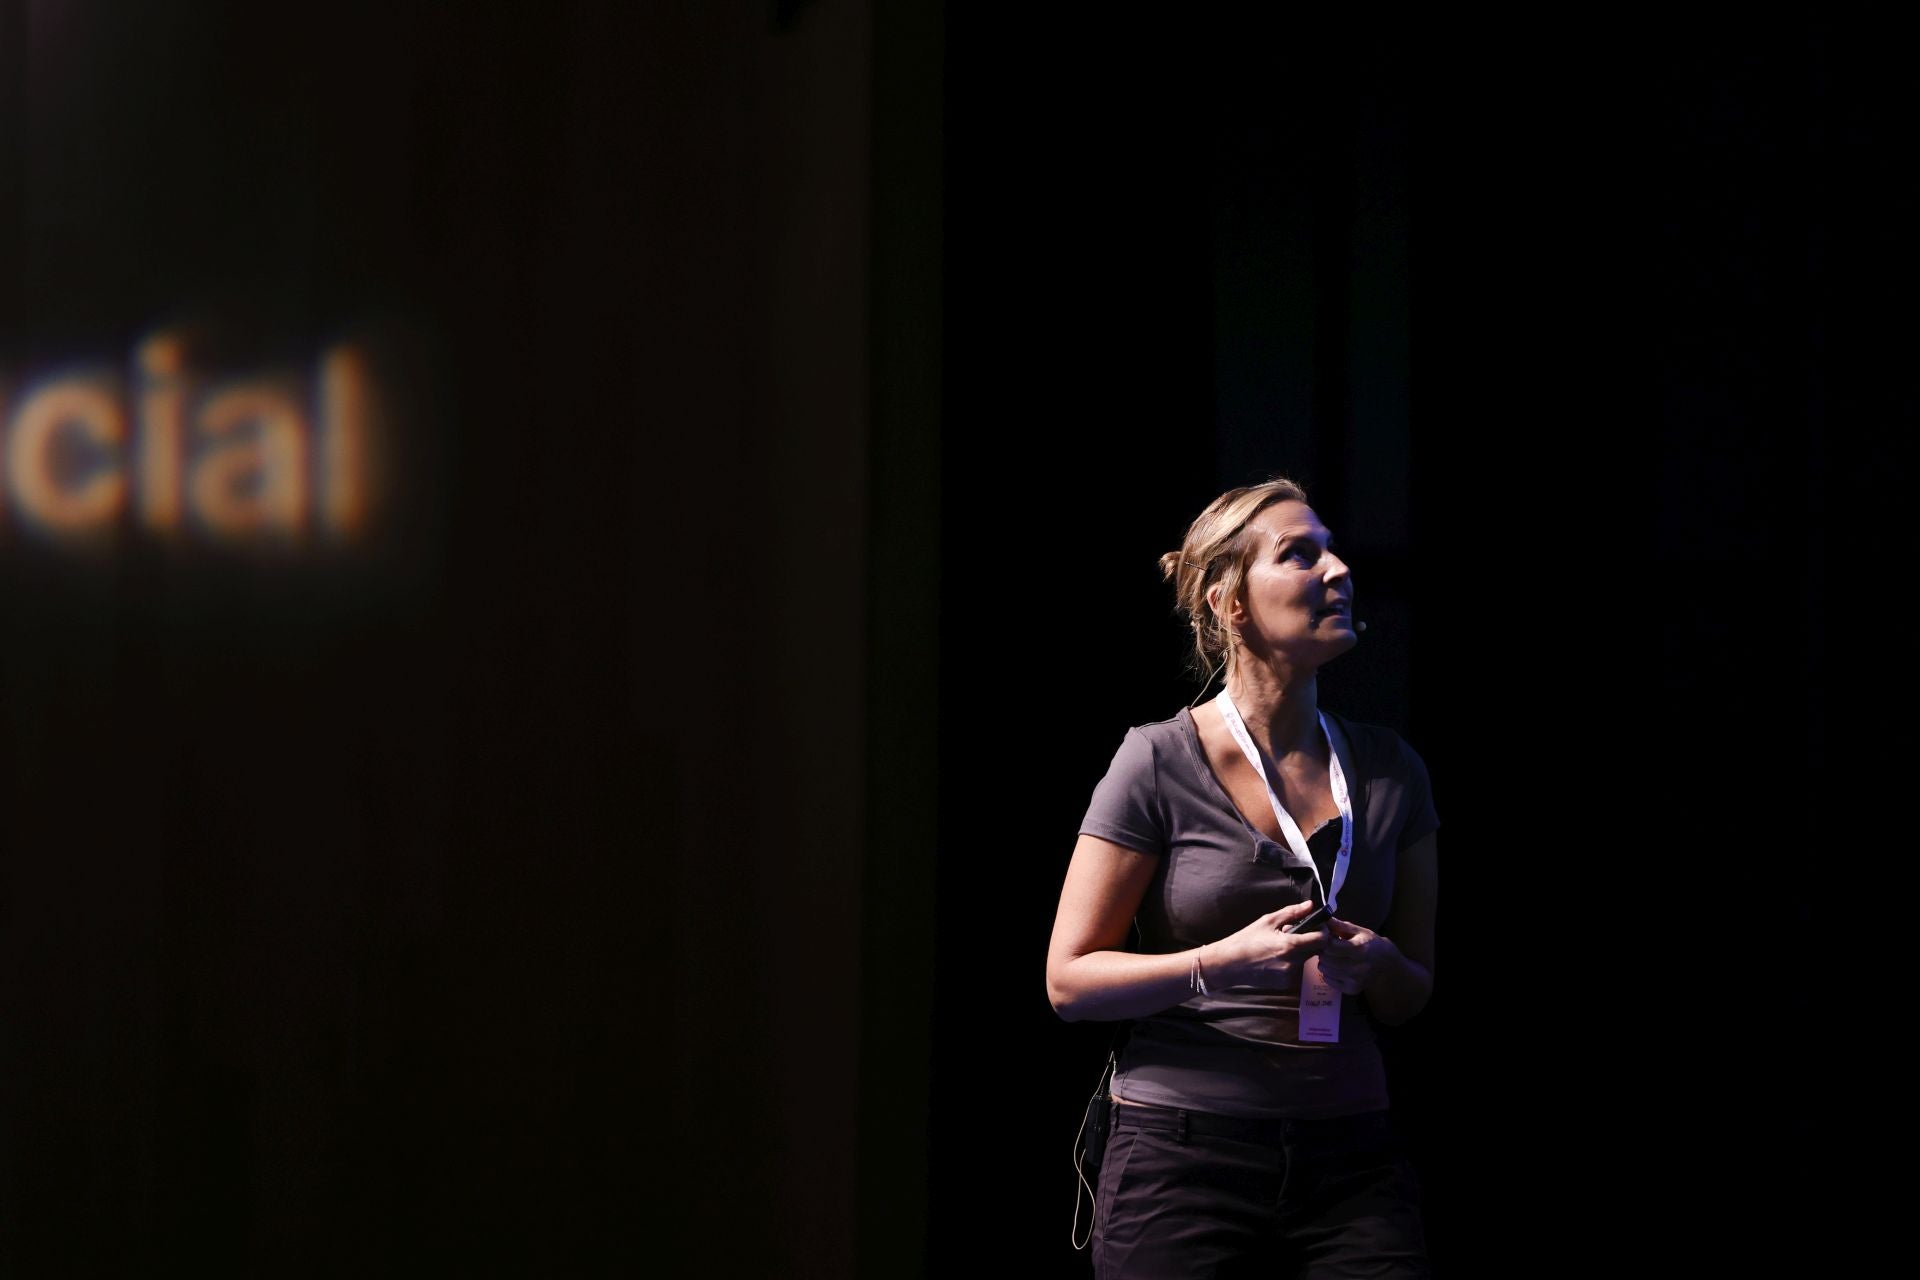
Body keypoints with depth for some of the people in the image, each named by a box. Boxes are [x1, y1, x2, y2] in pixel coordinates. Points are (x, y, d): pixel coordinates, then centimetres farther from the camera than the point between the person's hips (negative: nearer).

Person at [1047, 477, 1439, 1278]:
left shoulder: (1388, 770, 10)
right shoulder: (1160, 763, -3)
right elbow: (1069, 979, -3)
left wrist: (1376, 965, -7)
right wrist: (1222, 964, -18)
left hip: (1350, 1159, 3)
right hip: (1186, 1153, -3)